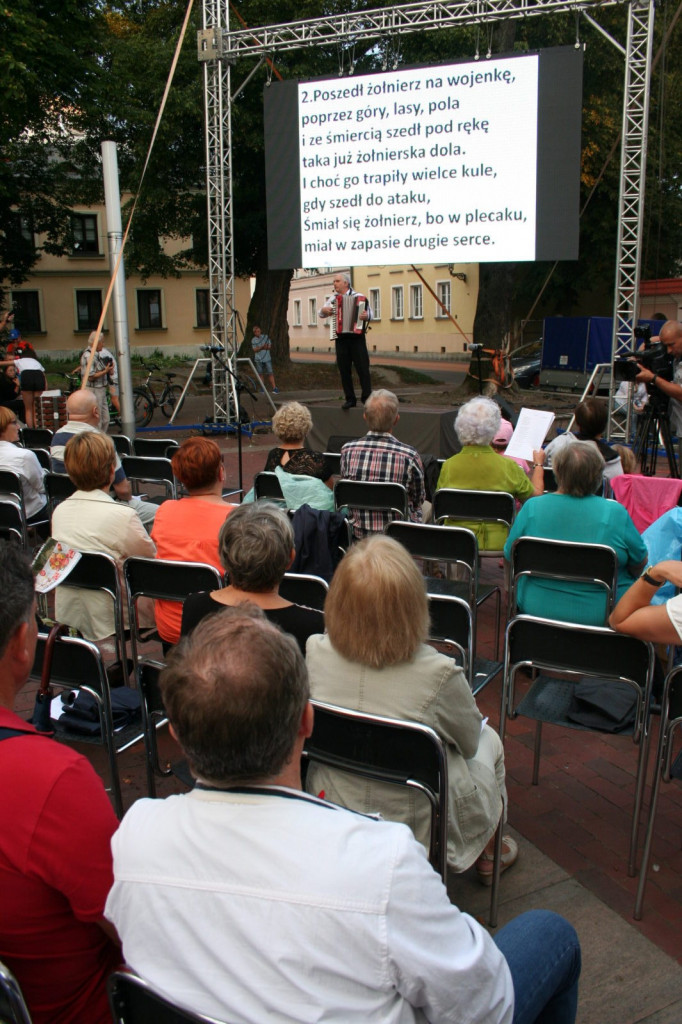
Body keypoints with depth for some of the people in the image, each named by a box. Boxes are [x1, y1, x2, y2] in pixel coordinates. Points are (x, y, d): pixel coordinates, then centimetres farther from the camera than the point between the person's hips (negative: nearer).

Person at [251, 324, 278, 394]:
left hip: (267, 358, -1)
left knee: (270, 373, -5)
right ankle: (262, 388, 12)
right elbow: (255, 349, -7)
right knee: (260, 374, 5)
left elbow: (270, 346, 1)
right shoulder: (253, 340, 3)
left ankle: (274, 388, -6)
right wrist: (262, 347, -23)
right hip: (259, 359, 1)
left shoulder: (266, 337, 5)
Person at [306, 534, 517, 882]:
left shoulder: (315, 653, -20)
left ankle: (485, 852, 48)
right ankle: (488, 856, 47)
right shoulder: (437, 675, -31)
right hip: (420, 830, -4)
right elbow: (469, 742, -10)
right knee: (490, 740, 26)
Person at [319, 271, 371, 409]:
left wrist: (366, 316, -26)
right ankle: (350, 399, 11)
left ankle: (367, 397, -3)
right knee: (344, 370, 5)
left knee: (363, 368, -6)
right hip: (340, 338, 5)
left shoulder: (359, 297, 1)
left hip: (356, 337, -4)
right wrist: (323, 310, 0)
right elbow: (322, 314, 23)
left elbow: (370, 313, -4)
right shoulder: (333, 298, 15)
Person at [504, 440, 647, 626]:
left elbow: (510, 557, 0)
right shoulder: (615, 513, -16)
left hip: (537, 609, 2)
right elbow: (639, 565, -3)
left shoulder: (532, 508, -13)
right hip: (602, 616, -2)